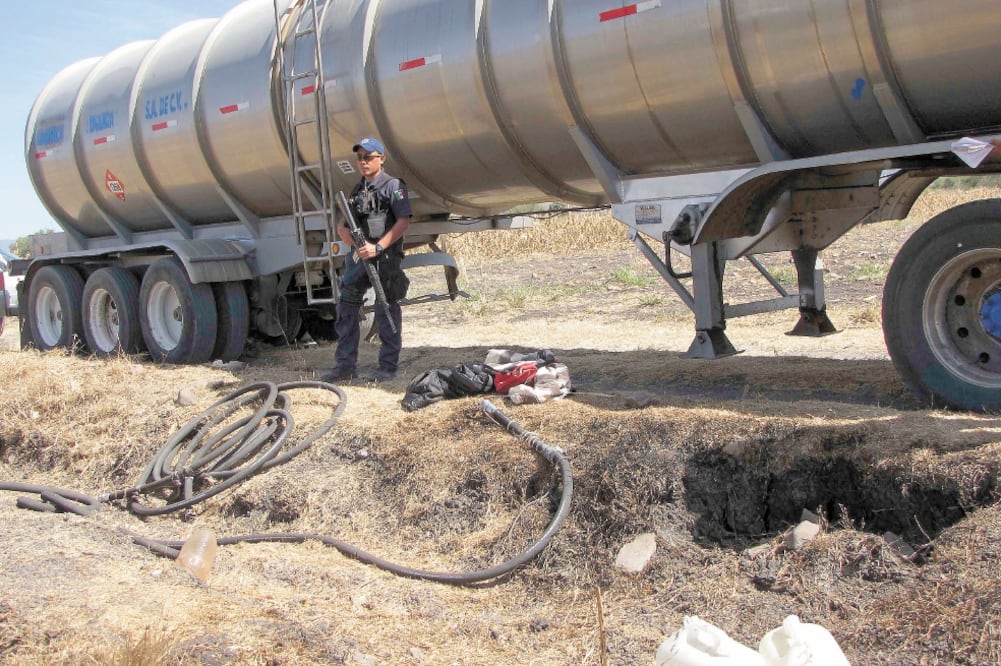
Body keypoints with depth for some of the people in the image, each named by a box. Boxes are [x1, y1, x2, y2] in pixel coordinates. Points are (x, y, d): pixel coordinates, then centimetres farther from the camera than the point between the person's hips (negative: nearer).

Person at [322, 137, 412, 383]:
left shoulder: (393, 186, -2)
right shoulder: (357, 190, 18)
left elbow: (403, 222, -11)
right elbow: (341, 226, 15)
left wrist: (378, 247, -18)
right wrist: (355, 242, -6)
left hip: (385, 258, -7)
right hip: (358, 256, 7)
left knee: (386, 311, -2)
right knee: (346, 307, 5)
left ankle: (388, 366, 6)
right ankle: (345, 365, 12)